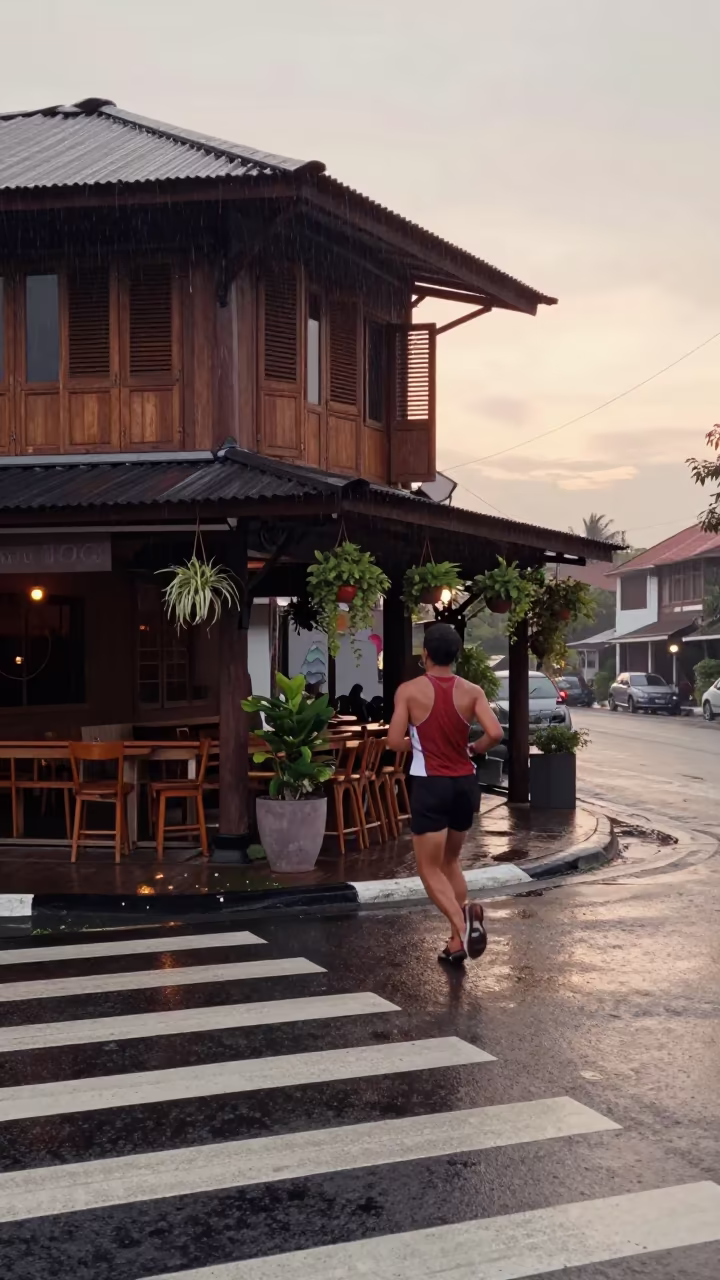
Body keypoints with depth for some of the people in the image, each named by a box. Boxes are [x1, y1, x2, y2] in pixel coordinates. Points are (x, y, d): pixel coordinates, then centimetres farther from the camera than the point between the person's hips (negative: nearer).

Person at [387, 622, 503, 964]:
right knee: (450, 861, 21)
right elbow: (495, 733, -12)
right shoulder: (472, 691, 0)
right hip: (464, 783, 4)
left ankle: (462, 921, -25)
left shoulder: (409, 690, -7)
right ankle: (457, 942, 16)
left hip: (430, 785, -4)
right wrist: (474, 748, 9)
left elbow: (395, 742, -10)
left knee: (430, 868, 3)